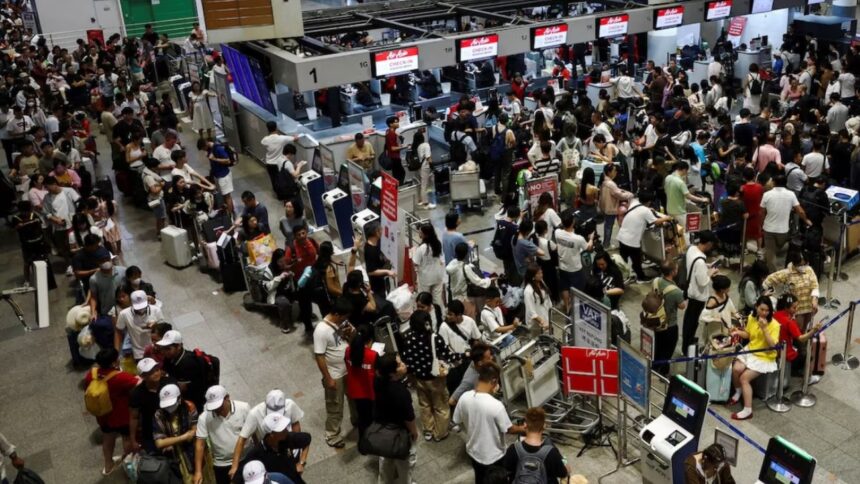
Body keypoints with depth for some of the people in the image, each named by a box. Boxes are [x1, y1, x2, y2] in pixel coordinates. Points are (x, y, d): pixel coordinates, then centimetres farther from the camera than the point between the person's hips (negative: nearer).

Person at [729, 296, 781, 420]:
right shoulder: (751, 318, -1)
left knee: (744, 378, -18)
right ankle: (738, 392, 10)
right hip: (750, 351, 5)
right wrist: (739, 332, -6)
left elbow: (773, 345, -24)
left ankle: (748, 410, -8)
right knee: (736, 369, -19)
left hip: (765, 356, -5)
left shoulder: (774, 324, -17)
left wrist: (764, 328, -31)